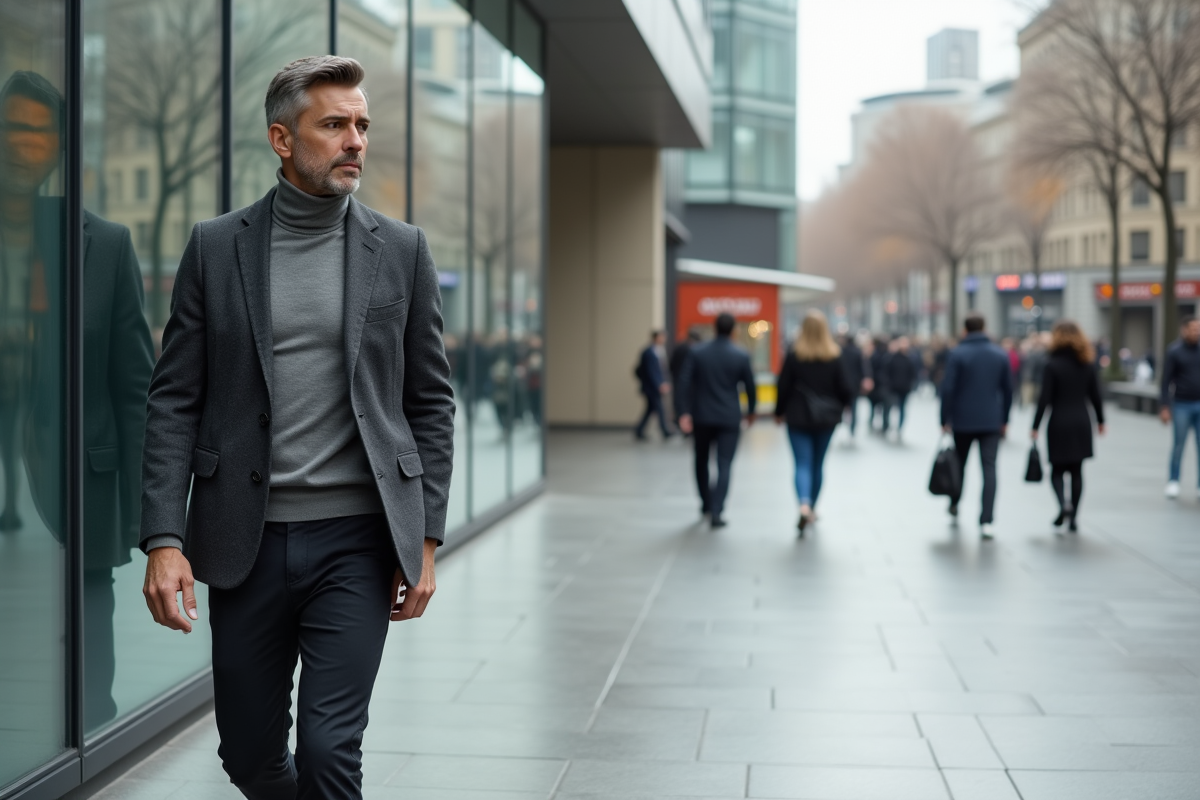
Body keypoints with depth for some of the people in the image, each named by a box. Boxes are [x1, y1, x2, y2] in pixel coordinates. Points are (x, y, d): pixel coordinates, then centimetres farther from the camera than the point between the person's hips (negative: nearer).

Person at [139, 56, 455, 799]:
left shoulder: (402, 249, 4)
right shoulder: (216, 246, 3)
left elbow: (431, 401, 6)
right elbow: (175, 401, 1)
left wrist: (425, 538, 0)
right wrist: (164, 539, -8)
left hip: (356, 541, -1)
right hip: (245, 542, 1)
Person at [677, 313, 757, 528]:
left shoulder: (697, 353, -2)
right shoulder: (741, 356, -4)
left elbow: (685, 383, -8)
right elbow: (750, 386, 2)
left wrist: (686, 412, -7)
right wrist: (750, 410, 18)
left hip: (702, 416, 2)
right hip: (729, 418, -2)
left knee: (701, 461, 19)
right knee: (724, 466, -3)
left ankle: (706, 503, 29)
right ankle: (716, 511, -13)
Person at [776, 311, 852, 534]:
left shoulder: (794, 356, -10)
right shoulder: (834, 358, -5)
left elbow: (783, 387, -6)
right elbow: (844, 388, -3)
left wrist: (780, 412, 9)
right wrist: (842, 404, 20)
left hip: (798, 418, -2)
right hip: (826, 419, 2)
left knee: (802, 464, -4)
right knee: (818, 464, 16)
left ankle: (804, 506, -27)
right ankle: (812, 509, 26)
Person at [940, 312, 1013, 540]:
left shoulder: (957, 355, -7)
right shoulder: (1001, 355, 3)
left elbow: (948, 389, -10)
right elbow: (1007, 390, 7)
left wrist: (945, 419, -2)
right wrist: (1004, 420, 15)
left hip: (962, 421, -1)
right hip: (991, 422, 1)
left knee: (959, 462, 19)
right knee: (989, 468, -4)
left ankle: (954, 503, 38)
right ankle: (987, 521, -13)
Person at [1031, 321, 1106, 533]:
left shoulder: (1052, 365, -9)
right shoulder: (1087, 363, 4)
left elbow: (1045, 399, -12)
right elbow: (1095, 395, 6)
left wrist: (1035, 426, -8)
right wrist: (1100, 420, 18)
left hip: (1059, 423, -4)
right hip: (1082, 422, 4)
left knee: (1057, 470, 6)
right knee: (1076, 471, 9)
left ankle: (1064, 503, -20)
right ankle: (1073, 517, 10)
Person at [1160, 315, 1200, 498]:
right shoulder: (1174, 352, -3)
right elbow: (1166, 380, -4)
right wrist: (1164, 407, -9)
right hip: (1182, 405, -3)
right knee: (1179, 445, 1)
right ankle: (1173, 482, 15)